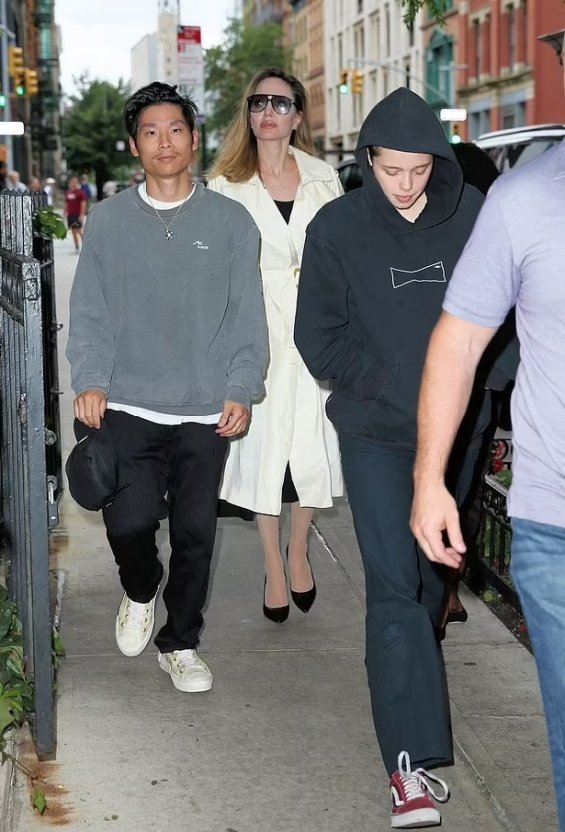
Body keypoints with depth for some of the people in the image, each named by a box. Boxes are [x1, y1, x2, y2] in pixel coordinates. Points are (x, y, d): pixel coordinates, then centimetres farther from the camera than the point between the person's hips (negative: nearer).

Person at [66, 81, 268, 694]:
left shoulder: (230, 221, 4)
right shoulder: (107, 220, 5)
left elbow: (246, 316, 4)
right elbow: (89, 312, 5)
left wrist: (240, 391, -5)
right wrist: (90, 381, -8)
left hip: (207, 412, 1)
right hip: (129, 407, 0)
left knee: (195, 533, 6)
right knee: (128, 522, -10)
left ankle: (179, 642, 26)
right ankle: (139, 593, 25)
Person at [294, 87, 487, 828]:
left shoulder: (472, 215, -3)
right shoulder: (338, 227, -6)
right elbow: (320, 337, -4)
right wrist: (391, 387, -14)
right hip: (374, 433, -2)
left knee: (435, 570, 17)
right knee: (393, 586, -8)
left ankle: (410, 677, 43)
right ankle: (414, 759, -9)